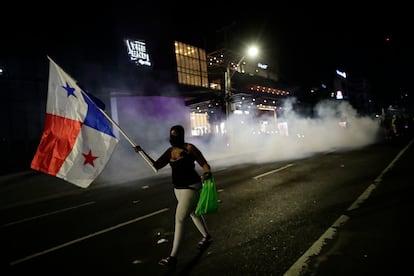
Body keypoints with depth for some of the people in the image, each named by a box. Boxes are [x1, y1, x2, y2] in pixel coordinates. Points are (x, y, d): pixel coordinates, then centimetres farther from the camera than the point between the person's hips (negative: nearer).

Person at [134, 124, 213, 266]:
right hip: (178, 189, 8)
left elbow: (205, 165, -13)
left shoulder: (189, 148, -15)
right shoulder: (170, 151, 4)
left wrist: (207, 174, -35)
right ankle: (207, 237, 46)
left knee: (179, 219, -7)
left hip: (191, 188, -8)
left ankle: (173, 256, 4)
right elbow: (156, 165, 2)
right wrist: (142, 152, -6)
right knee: (193, 213, 23)